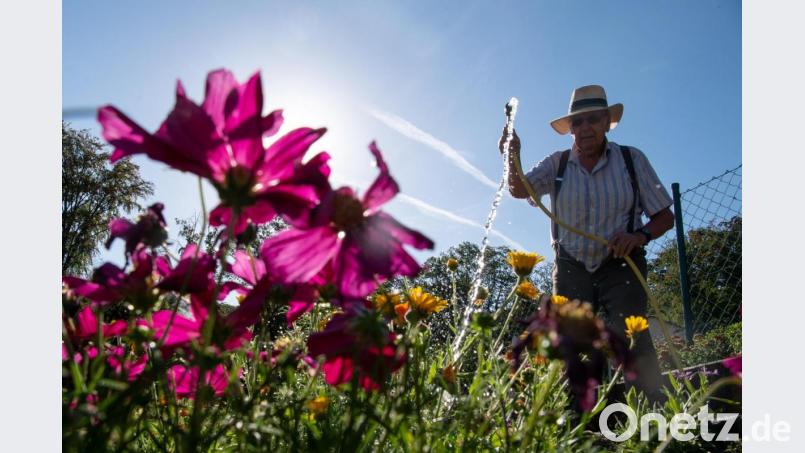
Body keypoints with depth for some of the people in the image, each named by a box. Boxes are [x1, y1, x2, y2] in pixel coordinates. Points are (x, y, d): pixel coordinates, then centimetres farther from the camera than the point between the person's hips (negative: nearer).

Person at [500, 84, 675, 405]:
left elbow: (665, 216, 5)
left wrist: (641, 235, -16)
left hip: (621, 267, -2)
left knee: (630, 337, -18)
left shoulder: (631, 159, 3)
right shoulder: (558, 164, 6)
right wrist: (513, 157, -30)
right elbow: (519, 190, -10)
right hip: (571, 269, 2)